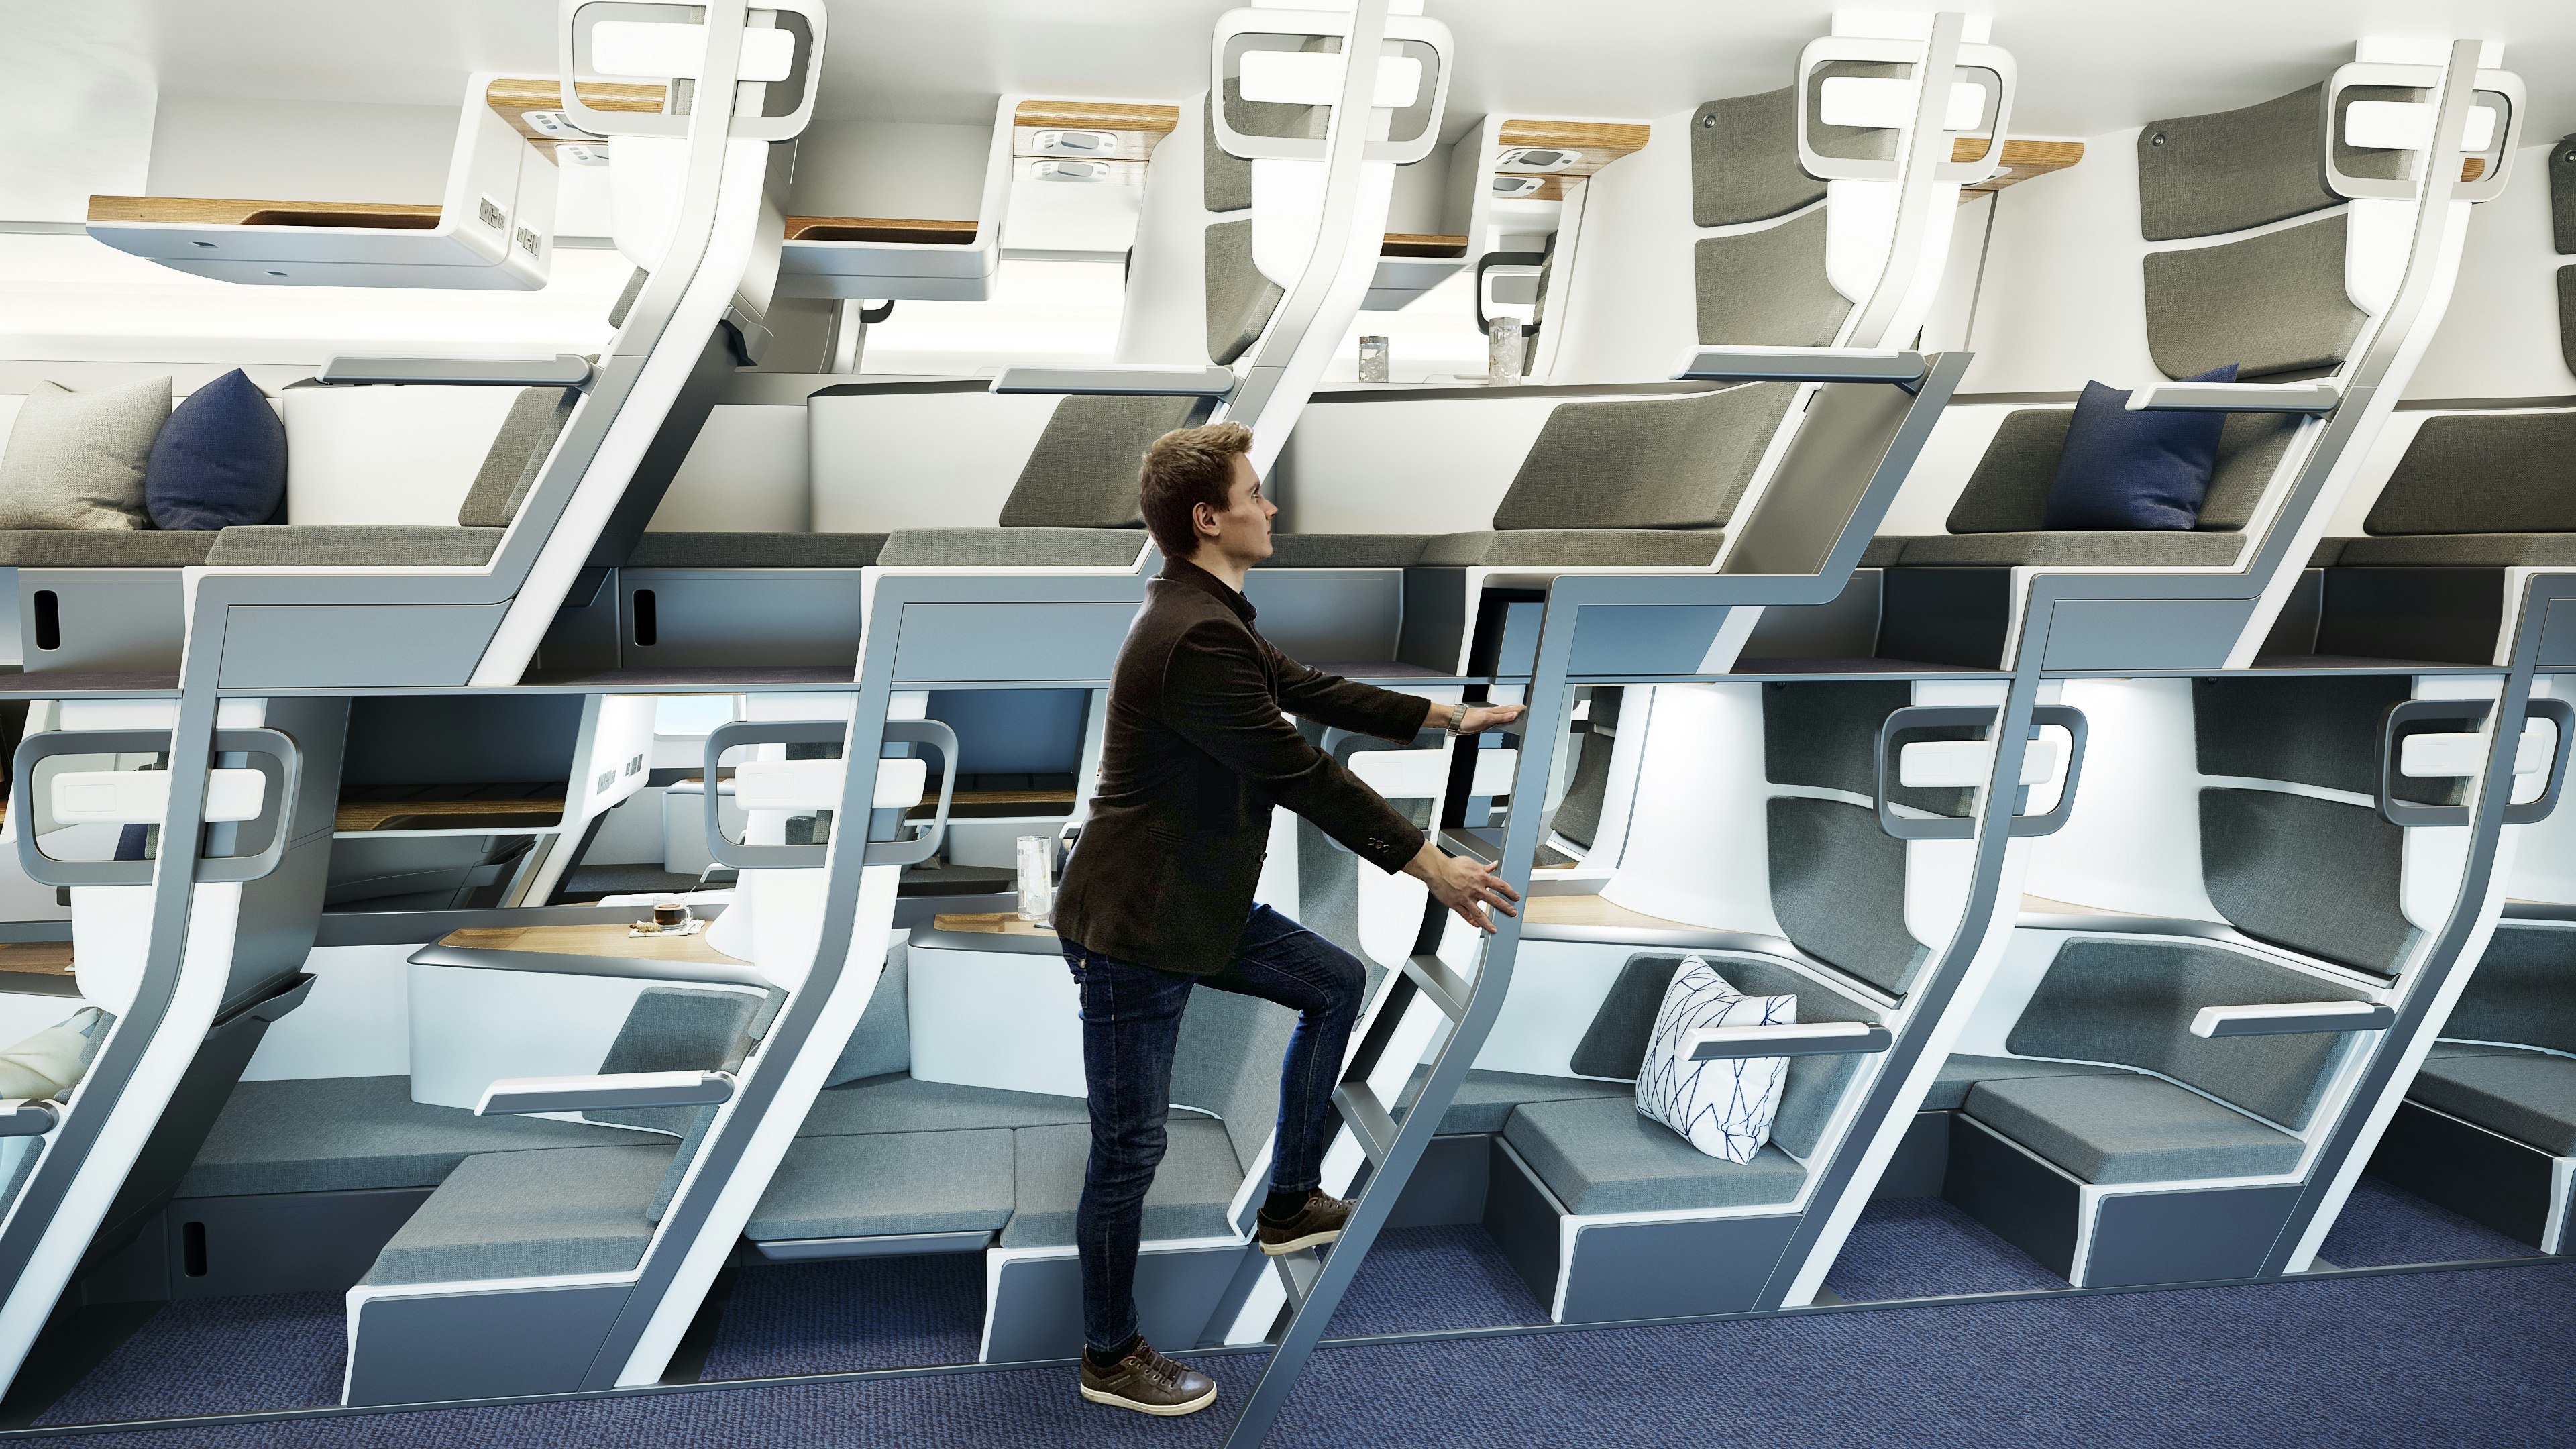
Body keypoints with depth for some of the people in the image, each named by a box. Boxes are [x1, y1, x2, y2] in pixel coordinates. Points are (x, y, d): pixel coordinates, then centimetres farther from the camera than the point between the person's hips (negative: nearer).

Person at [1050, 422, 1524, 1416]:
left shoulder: (1209, 616, 8)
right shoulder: (1195, 637, -25)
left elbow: (1312, 692, 17)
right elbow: (1301, 775, -24)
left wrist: (1450, 717, 18)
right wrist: (1434, 868, -17)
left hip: (1199, 906, 10)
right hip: (1132, 929, -10)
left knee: (1336, 986, 18)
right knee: (1132, 1145, 2)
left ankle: (1290, 1204, 30)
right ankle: (1110, 1360, 23)